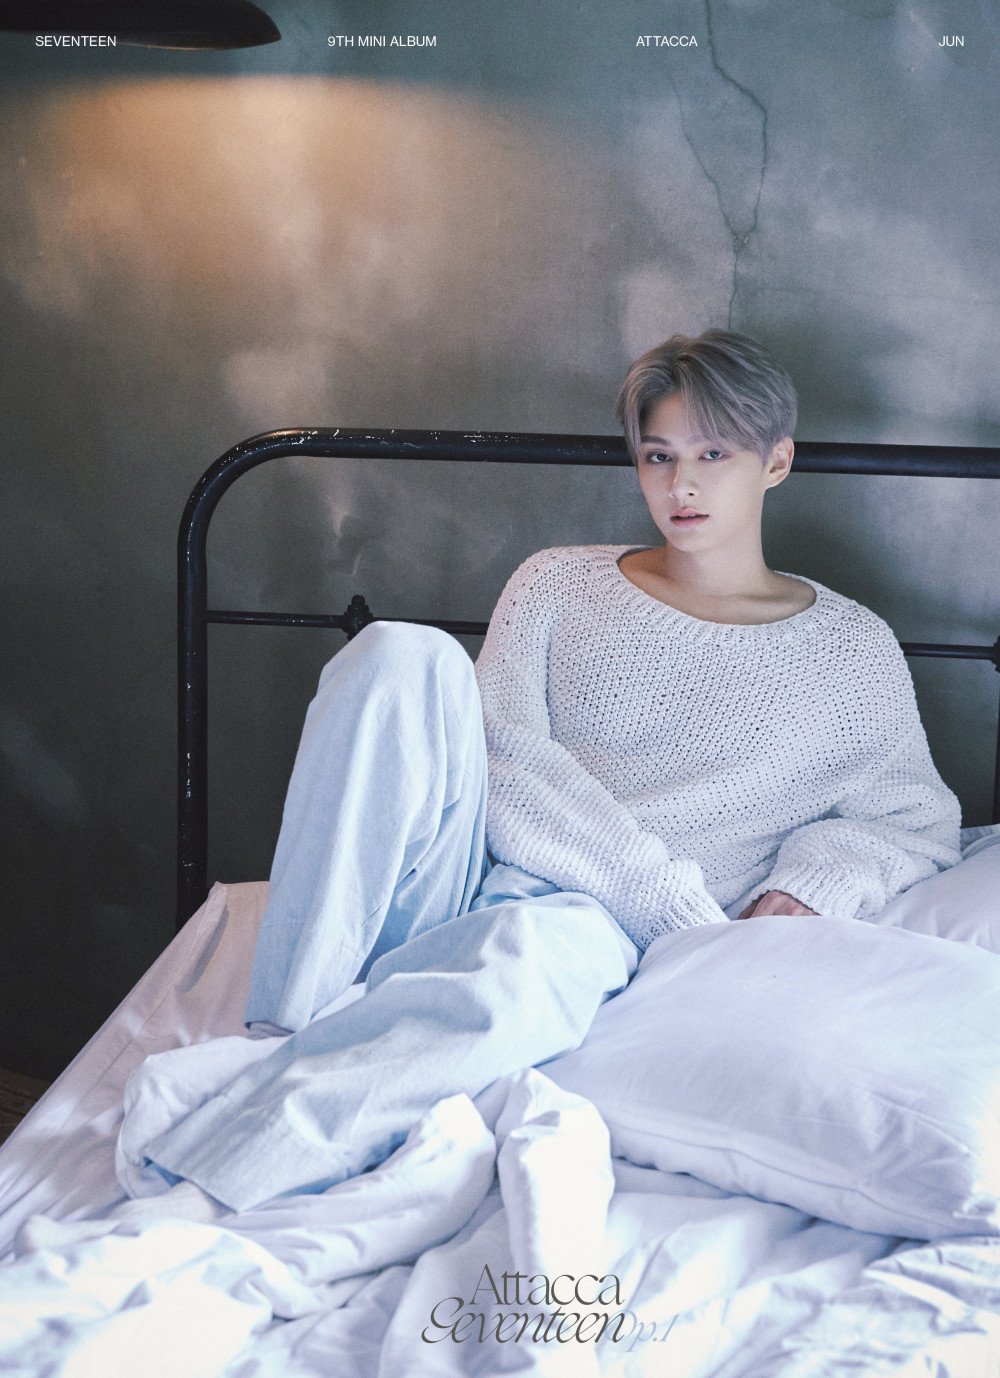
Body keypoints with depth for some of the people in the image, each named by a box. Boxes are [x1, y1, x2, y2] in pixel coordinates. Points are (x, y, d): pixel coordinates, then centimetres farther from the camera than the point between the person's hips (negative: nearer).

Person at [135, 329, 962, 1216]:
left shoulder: (851, 651, 16)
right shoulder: (559, 585, 16)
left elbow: (916, 818, 19)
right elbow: (504, 753, 1)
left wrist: (806, 887, -3)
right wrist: (671, 898, -11)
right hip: (459, 872, 2)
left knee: (533, 952, -42)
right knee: (403, 653, -26)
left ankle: (188, 1199, -41)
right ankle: (287, 1037, -29)